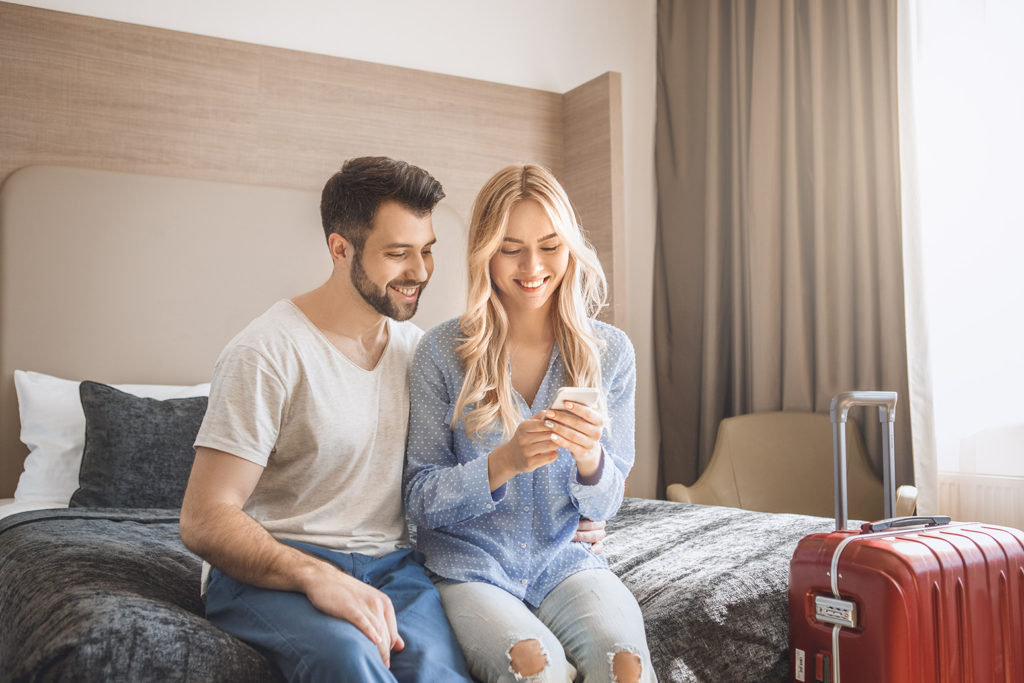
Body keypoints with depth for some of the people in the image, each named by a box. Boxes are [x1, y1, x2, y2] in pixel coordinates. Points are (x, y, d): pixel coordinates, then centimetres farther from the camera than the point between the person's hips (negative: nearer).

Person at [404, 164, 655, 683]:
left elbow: (604, 507, 4)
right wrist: (504, 462, -22)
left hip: (563, 561, 2)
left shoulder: (609, 352, 0)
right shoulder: (442, 352, -6)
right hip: (469, 567, -1)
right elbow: (420, 501, -5)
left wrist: (590, 457, -19)